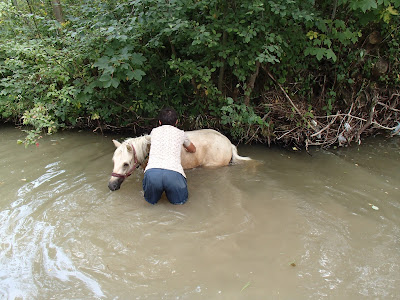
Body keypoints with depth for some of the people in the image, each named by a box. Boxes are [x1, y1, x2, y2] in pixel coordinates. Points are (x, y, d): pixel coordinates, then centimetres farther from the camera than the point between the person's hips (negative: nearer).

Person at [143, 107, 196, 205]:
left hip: (152, 172, 1)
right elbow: (193, 150, 46)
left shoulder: (154, 131, 27)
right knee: (179, 200, 25)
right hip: (174, 173, -1)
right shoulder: (180, 133, 25)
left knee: (151, 200, 28)